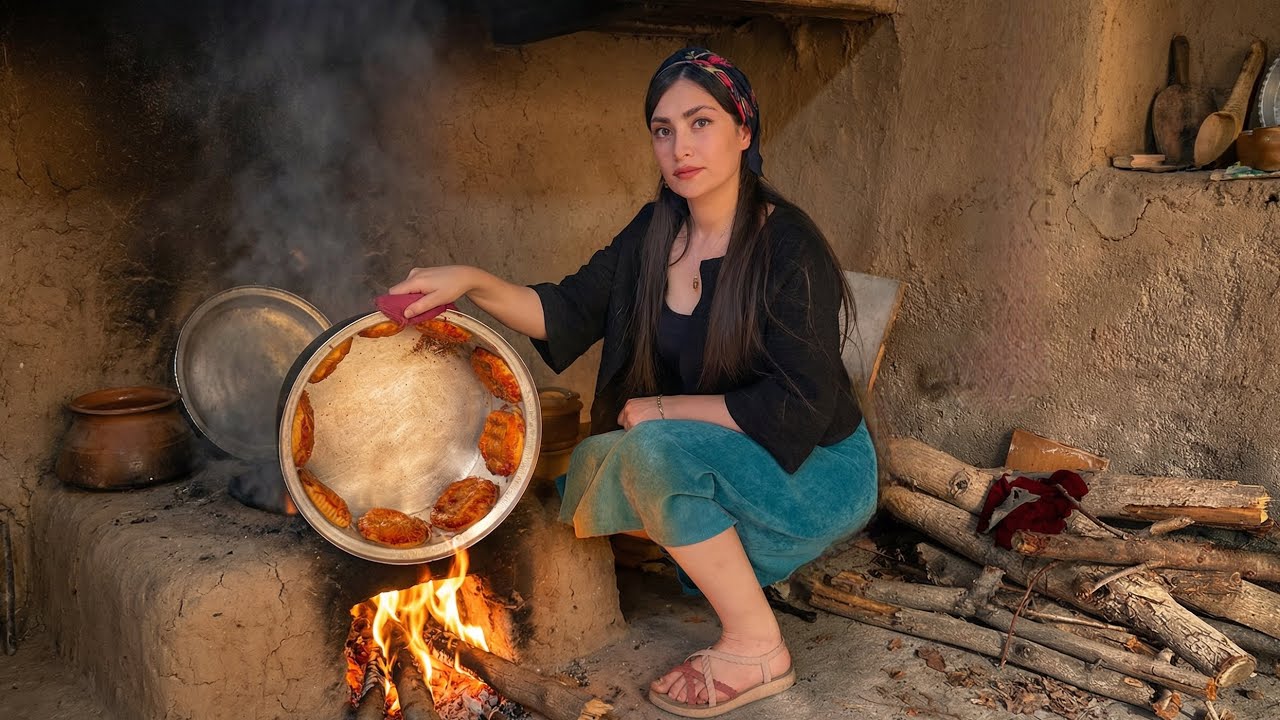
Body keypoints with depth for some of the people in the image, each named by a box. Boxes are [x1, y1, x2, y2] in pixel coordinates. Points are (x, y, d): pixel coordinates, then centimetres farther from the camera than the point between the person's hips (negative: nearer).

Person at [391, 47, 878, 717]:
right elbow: (567, 312, 1)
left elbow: (796, 409, -24)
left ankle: (757, 650, -13)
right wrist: (472, 281, -15)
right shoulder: (655, 233, -1)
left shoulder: (789, 246, -22)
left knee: (654, 449, -29)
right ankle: (749, 564, 11)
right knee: (591, 468, -5)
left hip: (821, 471, -7)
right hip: (720, 465, 7)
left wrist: (663, 408, -18)